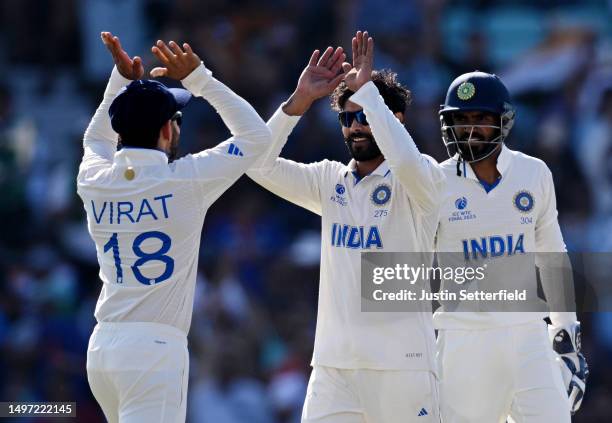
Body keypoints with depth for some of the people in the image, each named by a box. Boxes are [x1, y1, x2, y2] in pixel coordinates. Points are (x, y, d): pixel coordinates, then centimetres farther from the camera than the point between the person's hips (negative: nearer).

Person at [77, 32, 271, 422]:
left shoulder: (93, 182, 5)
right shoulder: (185, 181, -9)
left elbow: (97, 139, 32)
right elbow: (256, 135, 4)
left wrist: (122, 80, 26)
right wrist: (199, 78, 6)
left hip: (102, 346, 7)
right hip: (155, 347, -7)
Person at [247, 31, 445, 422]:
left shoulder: (421, 181, -2)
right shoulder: (330, 181, 13)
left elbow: (405, 159, -26)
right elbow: (260, 165, 3)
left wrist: (366, 89, -18)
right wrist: (301, 99, -4)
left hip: (401, 362, -4)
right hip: (334, 361, 5)